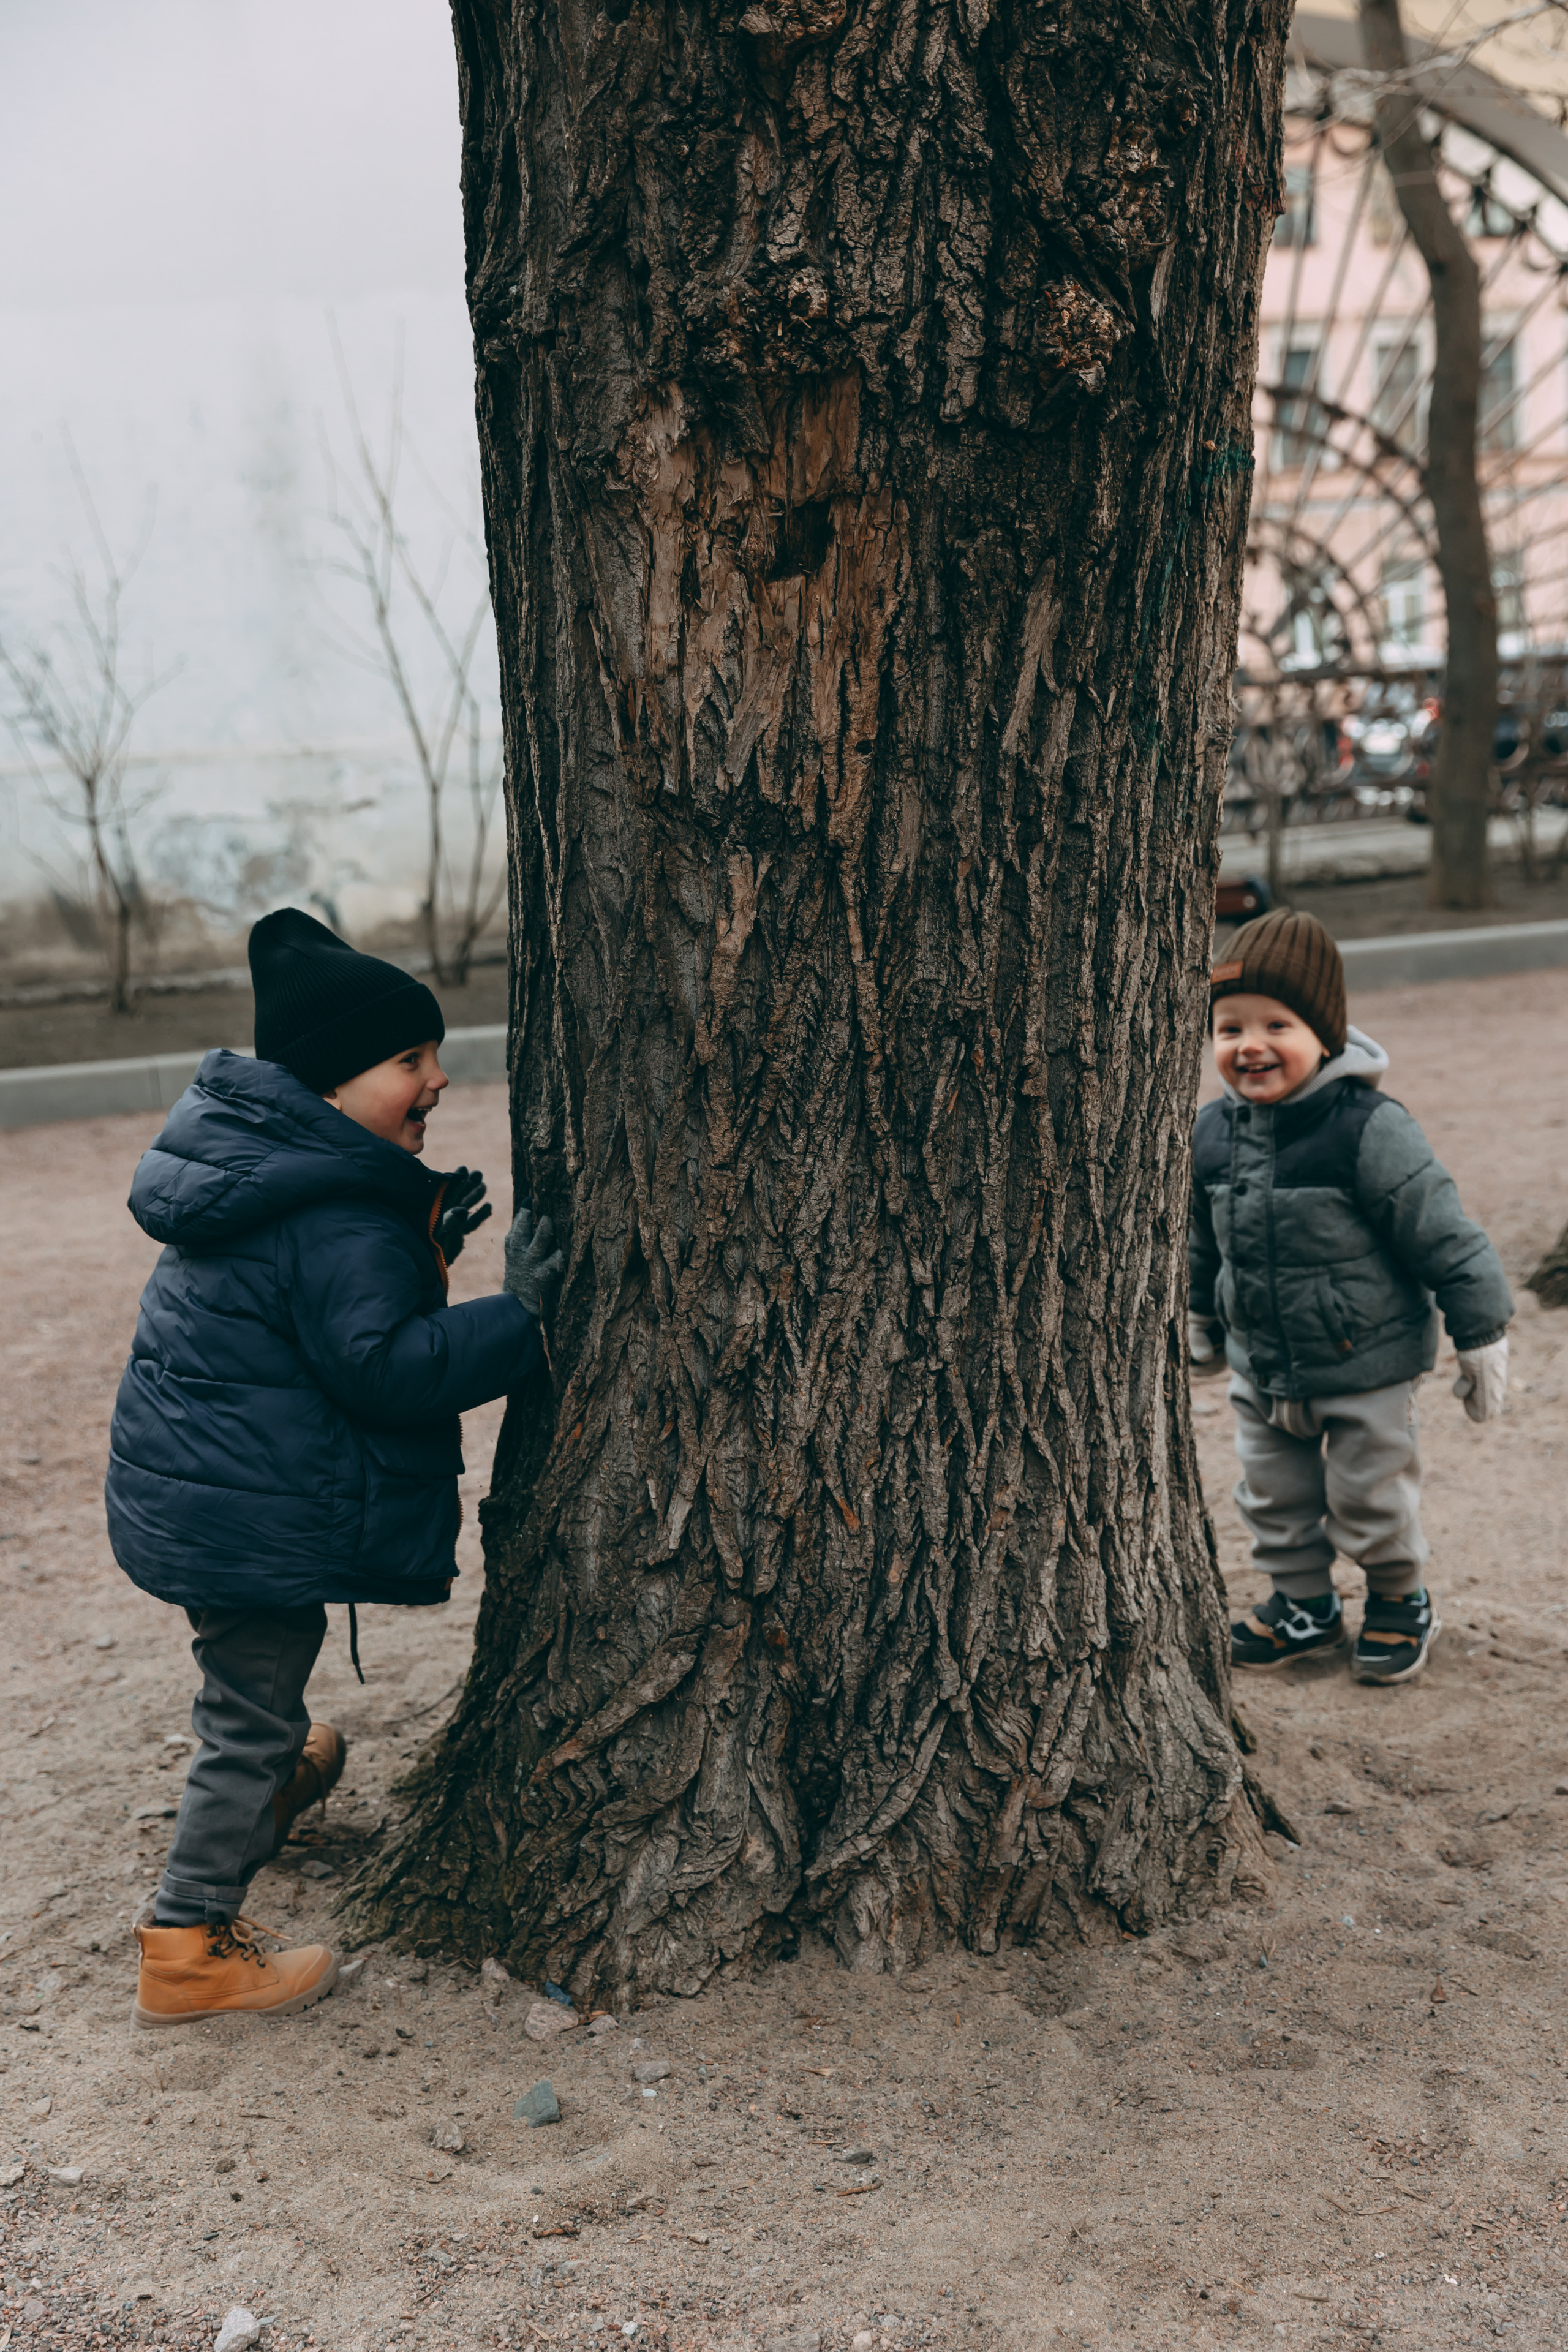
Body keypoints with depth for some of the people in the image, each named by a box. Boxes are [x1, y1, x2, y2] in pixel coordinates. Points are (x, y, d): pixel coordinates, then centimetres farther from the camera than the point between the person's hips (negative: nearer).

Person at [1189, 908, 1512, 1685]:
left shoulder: (1368, 1129, -23)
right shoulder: (1212, 1133, -4)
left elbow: (1443, 1233, -16)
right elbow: (1203, 1239, 14)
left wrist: (1481, 1337, -11)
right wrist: (1203, 1317, 26)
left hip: (1367, 1366, -5)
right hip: (1262, 1371, 5)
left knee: (1370, 1497, 10)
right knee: (1273, 1498, 16)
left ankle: (1400, 1603, 35)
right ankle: (1303, 1604, 38)